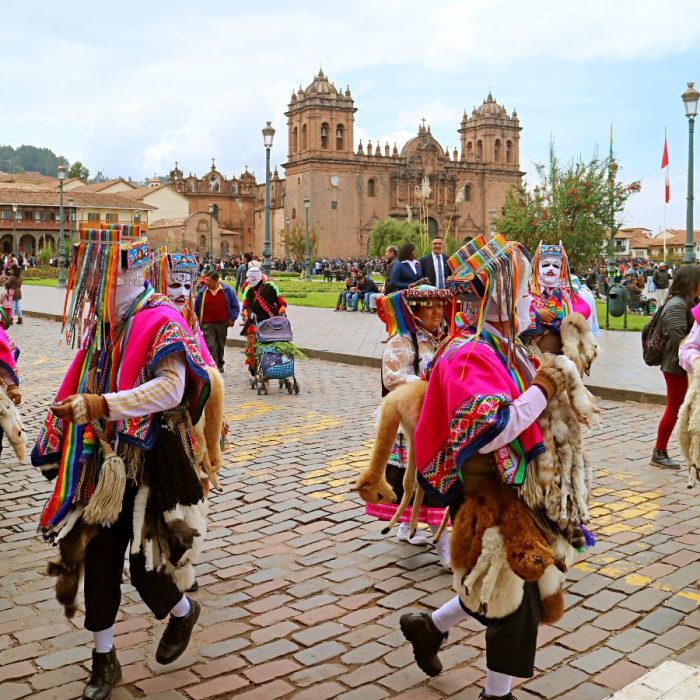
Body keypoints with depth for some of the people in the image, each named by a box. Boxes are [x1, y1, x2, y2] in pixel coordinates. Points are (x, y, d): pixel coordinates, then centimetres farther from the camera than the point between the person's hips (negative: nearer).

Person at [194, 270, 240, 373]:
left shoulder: (227, 290, -2)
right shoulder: (202, 292, 0)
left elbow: (235, 306, 4)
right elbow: (196, 307, 11)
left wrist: (232, 318, -3)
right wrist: (198, 321, 7)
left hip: (222, 323, 1)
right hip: (208, 324, -1)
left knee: (220, 345, 14)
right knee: (210, 345, -12)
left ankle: (220, 365, 31)